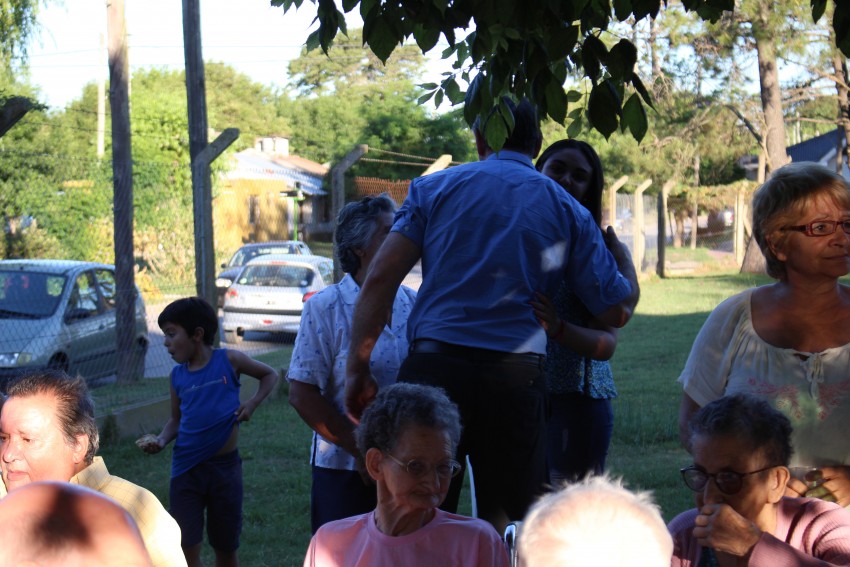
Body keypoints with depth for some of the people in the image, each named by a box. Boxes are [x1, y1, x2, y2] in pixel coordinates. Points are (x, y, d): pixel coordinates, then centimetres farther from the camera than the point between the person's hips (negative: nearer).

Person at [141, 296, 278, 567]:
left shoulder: (229, 360, -5)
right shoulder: (178, 375, 3)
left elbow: (269, 375, 9)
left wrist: (253, 403, -6)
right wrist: (162, 440, -5)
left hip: (225, 466, -1)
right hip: (187, 469, 1)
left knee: (226, 545, 12)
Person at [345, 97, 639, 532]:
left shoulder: (434, 188, 11)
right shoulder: (567, 210, 13)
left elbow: (380, 278, 0)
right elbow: (617, 309, 13)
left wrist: (358, 370, 1)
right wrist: (623, 255, 34)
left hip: (434, 367, 0)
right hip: (517, 377, 1)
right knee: (508, 531, 8)